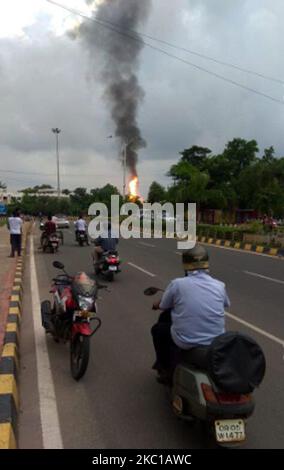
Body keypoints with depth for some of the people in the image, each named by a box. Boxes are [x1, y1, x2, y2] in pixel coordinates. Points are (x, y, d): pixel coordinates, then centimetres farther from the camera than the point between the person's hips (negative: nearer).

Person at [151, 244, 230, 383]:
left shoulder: (177, 284, -13)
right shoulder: (219, 286, -5)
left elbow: (163, 306, 4)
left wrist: (156, 304, 28)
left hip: (185, 344, -3)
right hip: (216, 343, 3)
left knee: (157, 329, 24)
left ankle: (166, 369, 37)